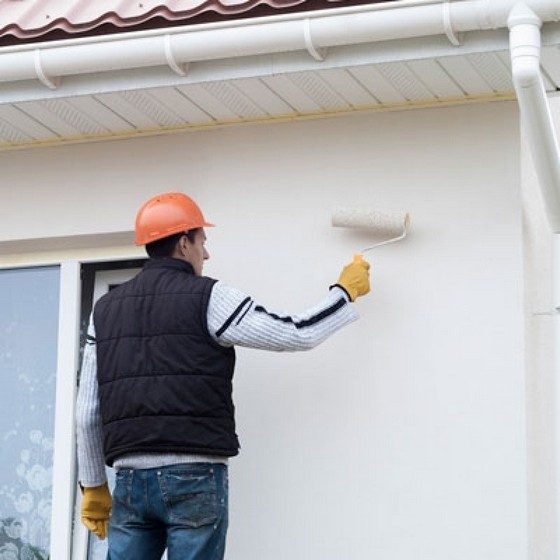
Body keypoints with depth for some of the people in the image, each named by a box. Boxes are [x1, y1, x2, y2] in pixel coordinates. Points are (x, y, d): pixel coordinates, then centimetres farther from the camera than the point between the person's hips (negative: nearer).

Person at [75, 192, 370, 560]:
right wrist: (347, 290, 15)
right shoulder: (208, 298, -3)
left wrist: (94, 486, 20)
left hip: (131, 477, 5)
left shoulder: (106, 309, 13)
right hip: (194, 476, -5)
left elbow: (87, 412, 13)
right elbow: (298, 334, -1)